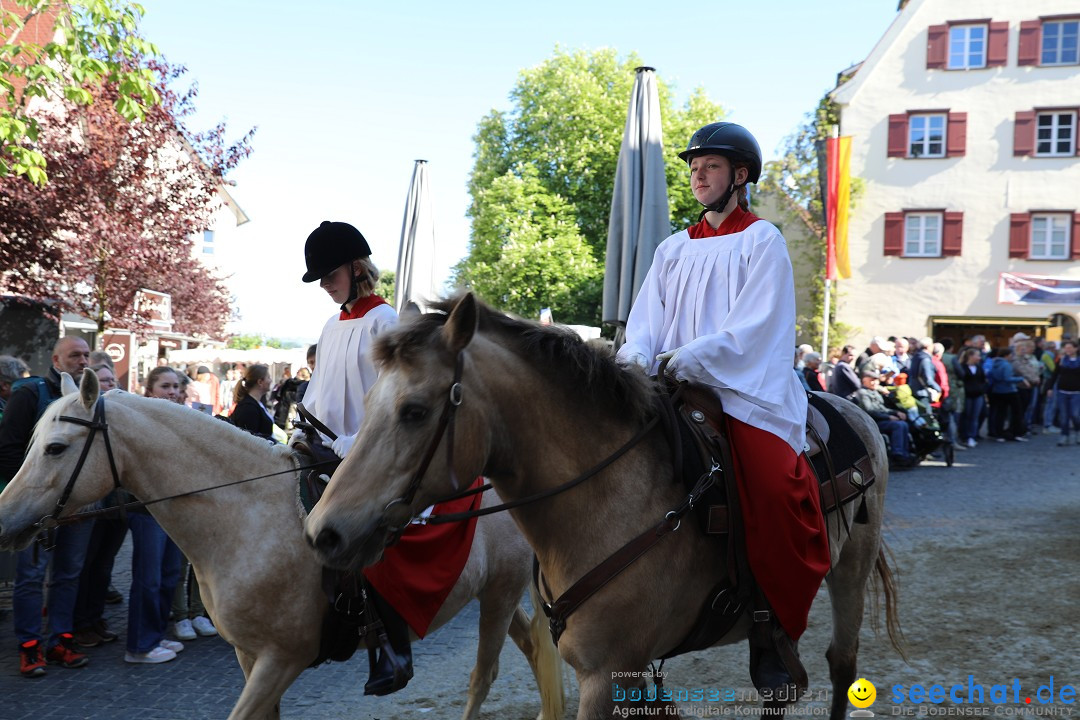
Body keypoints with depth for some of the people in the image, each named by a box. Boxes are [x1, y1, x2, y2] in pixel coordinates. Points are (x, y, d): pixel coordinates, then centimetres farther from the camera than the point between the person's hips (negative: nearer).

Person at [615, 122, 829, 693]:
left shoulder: (763, 240, 6)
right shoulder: (674, 249, 21)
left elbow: (753, 328, -7)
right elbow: (647, 317, 11)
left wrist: (687, 359, -18)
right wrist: (638, 358, -11)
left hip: (748, 387, -5)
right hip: (678, 390, 6)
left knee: (776, 491, -28)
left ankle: (777, 629, -10)